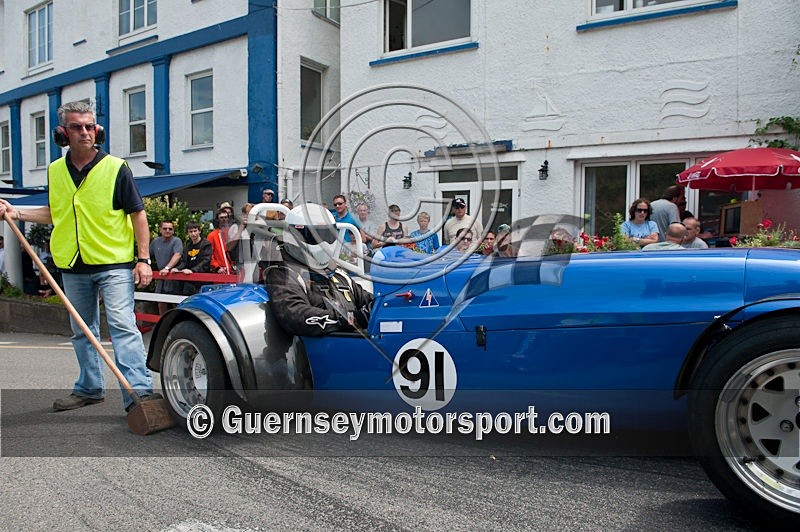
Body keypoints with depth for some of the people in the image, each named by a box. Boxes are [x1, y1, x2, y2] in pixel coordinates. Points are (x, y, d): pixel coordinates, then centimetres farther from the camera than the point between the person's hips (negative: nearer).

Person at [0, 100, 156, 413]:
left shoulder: (115, 168, -5)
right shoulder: (55, 171, 10)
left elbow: (138, 215, -4)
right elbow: (55, 213, 23)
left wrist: (143, 259, -10)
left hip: (114, 263, -6)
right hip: (73, 267, 6)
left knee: (122, 325, -15)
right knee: (82, 332, 15)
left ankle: (139, 390, -15)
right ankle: (89, 389, 29)